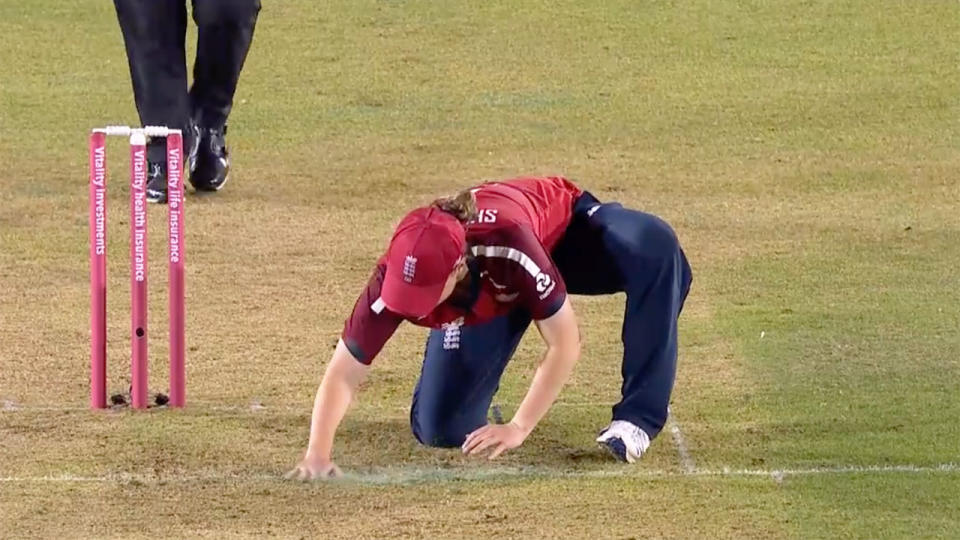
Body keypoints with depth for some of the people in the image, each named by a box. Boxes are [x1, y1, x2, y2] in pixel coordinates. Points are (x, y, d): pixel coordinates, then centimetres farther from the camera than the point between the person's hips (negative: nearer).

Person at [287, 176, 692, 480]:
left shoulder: (508, 241, -46)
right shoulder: (400, 277, -36)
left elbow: (564, 344, -37)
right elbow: (343, 374, -30)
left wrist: (519, 429, -40)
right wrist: (317, 455, -43)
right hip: (486, 300, 3)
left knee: (653, 247, -37)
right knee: (440, 430, -8)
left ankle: (636, 417, -26)